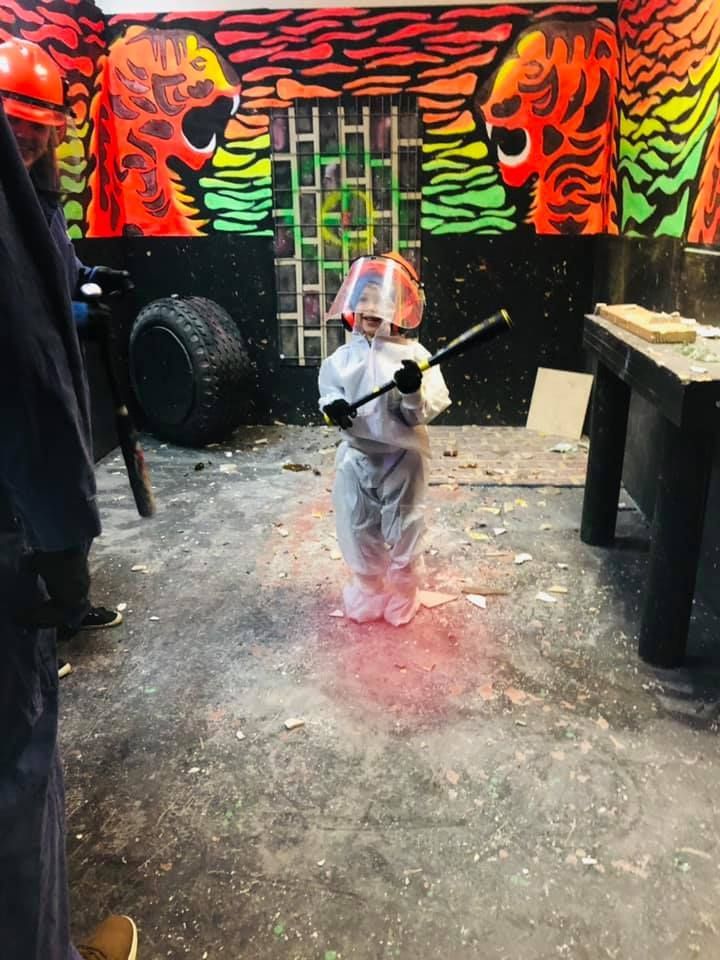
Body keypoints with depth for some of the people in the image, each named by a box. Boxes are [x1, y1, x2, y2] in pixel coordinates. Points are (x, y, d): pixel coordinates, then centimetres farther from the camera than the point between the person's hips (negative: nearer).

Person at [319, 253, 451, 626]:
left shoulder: (414, 355, -13)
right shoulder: (346, 354, -2)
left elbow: (424, 413, -15)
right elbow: (329, 385, 7)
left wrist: (413, 392, -36)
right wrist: (332, 405, -15)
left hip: (401, 458, -3)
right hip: (357, 456, 3)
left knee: (403, 530, 12)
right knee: (359, 528, 16)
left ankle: (402, 595, 35)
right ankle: (368, 589, 39)